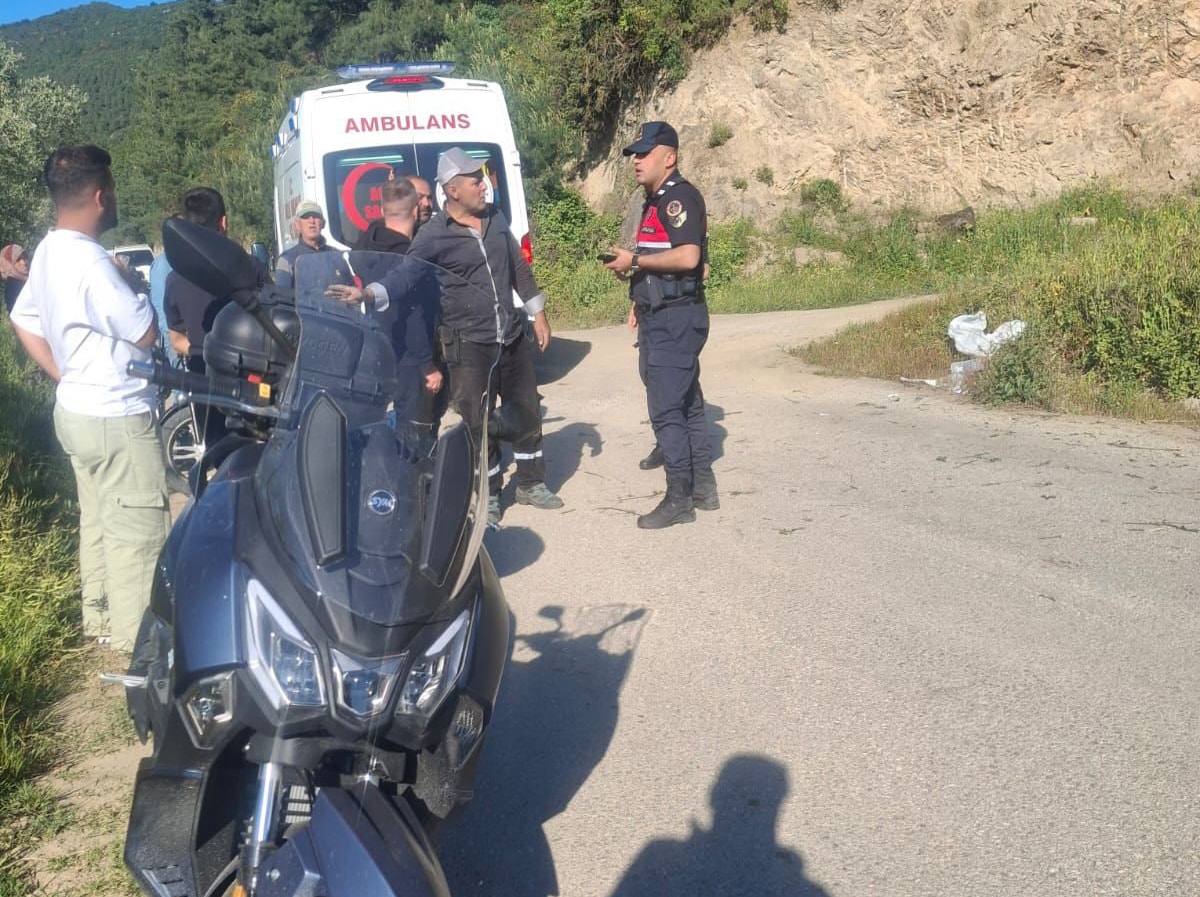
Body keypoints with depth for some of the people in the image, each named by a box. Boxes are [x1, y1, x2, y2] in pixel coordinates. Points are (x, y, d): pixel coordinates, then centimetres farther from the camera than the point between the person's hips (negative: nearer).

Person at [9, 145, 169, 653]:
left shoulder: (47, 253, 7)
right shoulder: (89, 260, -24)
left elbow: (23, 322, 18)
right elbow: (147, 333, -21)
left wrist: (67, 375, 15)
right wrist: (131, 291, -2)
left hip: (77, 409, 10)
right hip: (117, 418, -10)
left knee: (98, 521, 20)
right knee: (138, 530, -1)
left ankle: (100, 618, 32)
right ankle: (136, 638, 7)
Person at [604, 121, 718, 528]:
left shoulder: (680, 197, -13)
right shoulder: (655, 201, 17)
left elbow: (687, 257, -26)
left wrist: (634, 260, -18)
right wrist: (640, 302, 19)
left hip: (676, 319, -10)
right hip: (661, 317, 10)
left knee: (666, 409, -8)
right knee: (686, 404, 14)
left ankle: (679, 499, 0)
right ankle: (703, 488, 23)